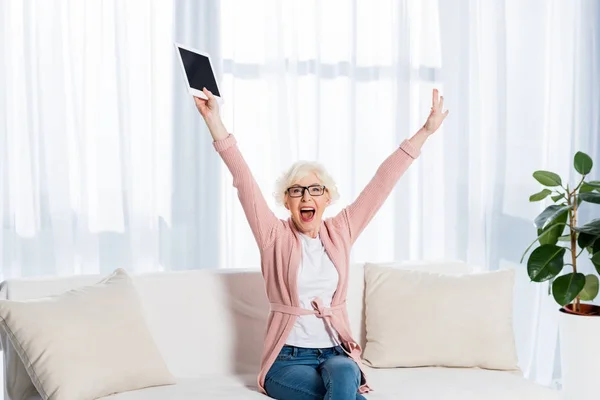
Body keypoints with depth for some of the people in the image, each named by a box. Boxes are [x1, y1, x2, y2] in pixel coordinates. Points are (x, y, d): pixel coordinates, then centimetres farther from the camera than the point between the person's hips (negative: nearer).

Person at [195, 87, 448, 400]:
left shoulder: (340, 232, 7)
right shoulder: (275, 236, 0)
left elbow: (383, 181, 3)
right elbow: (243, 180, -11)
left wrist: (426, 131, 1)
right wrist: (213, 120, -21)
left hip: (336, 354, 3)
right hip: (288, 360, -3)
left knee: (343, 374, -34)